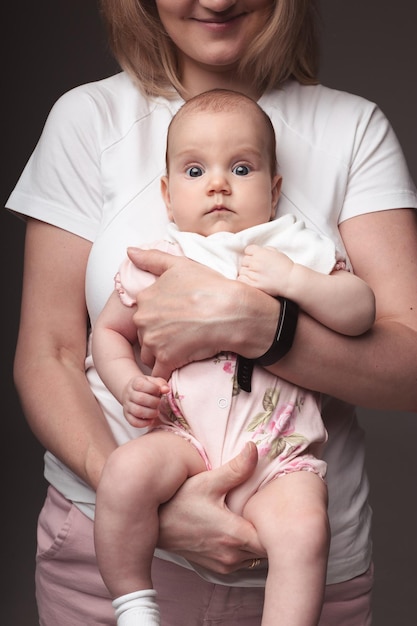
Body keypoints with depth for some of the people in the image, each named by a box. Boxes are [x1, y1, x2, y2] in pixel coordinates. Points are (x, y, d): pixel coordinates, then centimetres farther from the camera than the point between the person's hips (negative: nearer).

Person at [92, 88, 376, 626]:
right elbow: (108, 330, 18)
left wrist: (293, 280, -14)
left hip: (279, 451, 0)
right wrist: (127, 383, -2)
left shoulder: (296, 251, 7)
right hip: (185, 438, 1)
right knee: (126, 471, -29)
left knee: (304, 528, -28)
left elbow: (362, 312, 1)